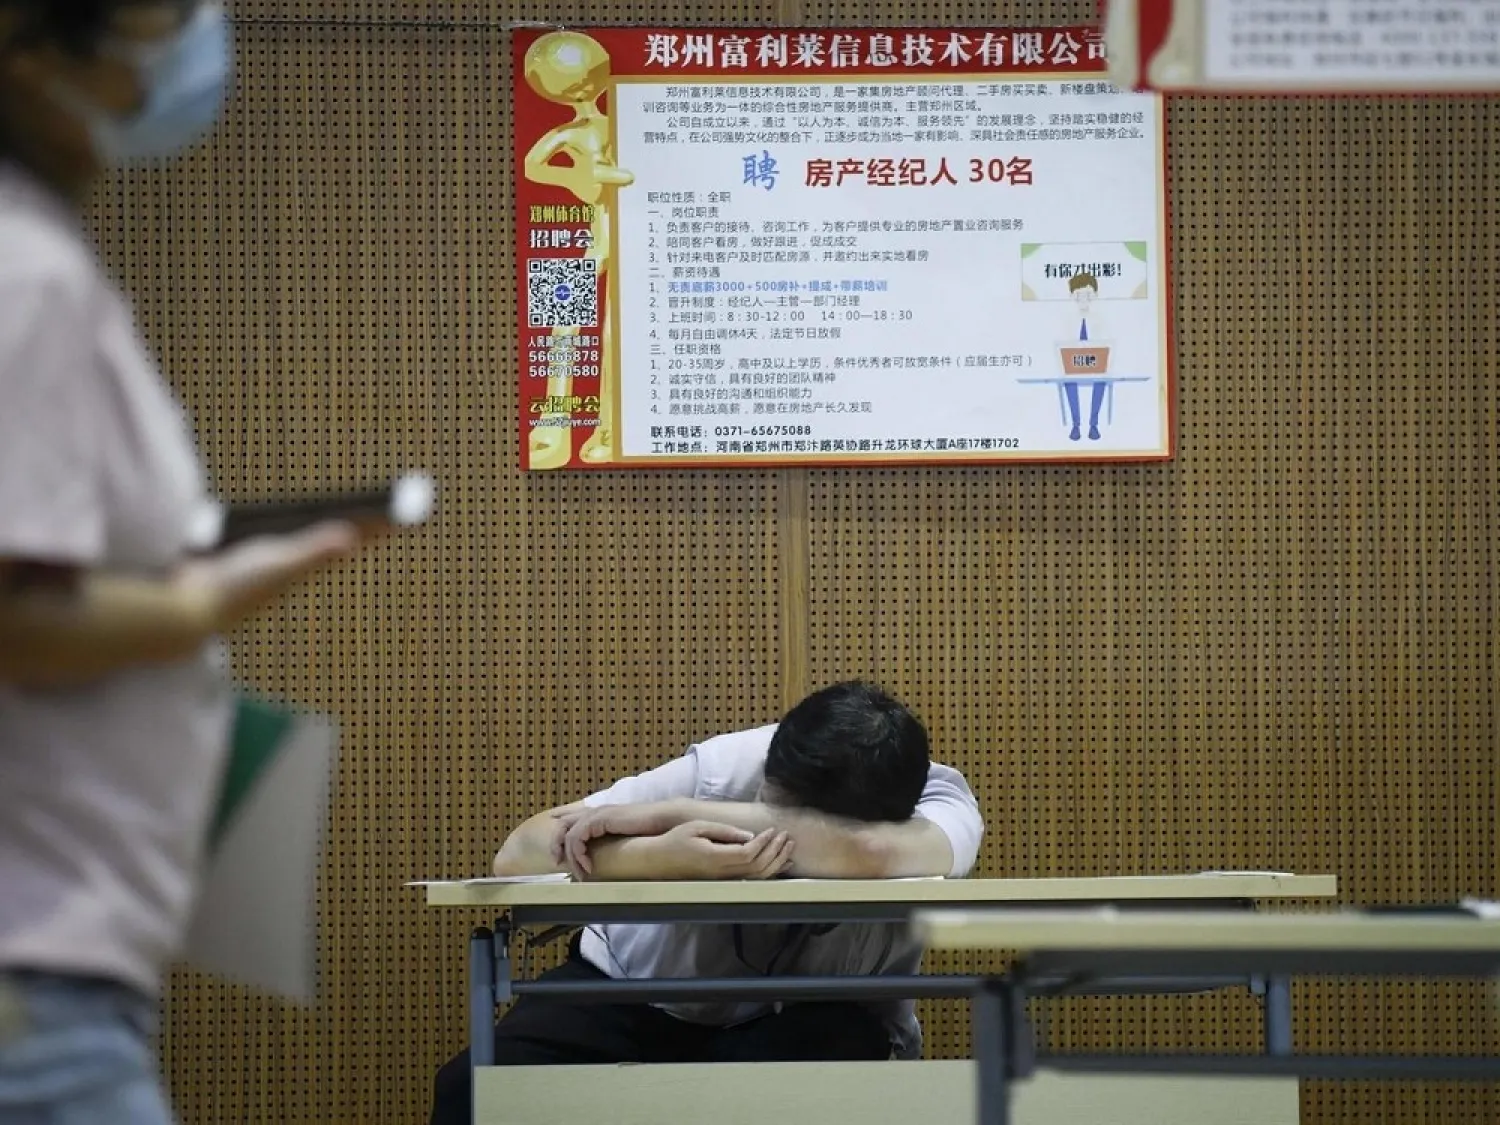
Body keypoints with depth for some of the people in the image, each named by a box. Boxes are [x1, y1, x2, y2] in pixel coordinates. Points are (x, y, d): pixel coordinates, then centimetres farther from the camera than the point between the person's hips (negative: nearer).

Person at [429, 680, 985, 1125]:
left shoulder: (941, 808, -29)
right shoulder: (723, 771, -28)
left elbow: (878, 854, -54)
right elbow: (519, 855, -31)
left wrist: (668, 813, -47)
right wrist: (664, 856, -52)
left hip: (805, 1020, 0)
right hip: (638, 985, 1)